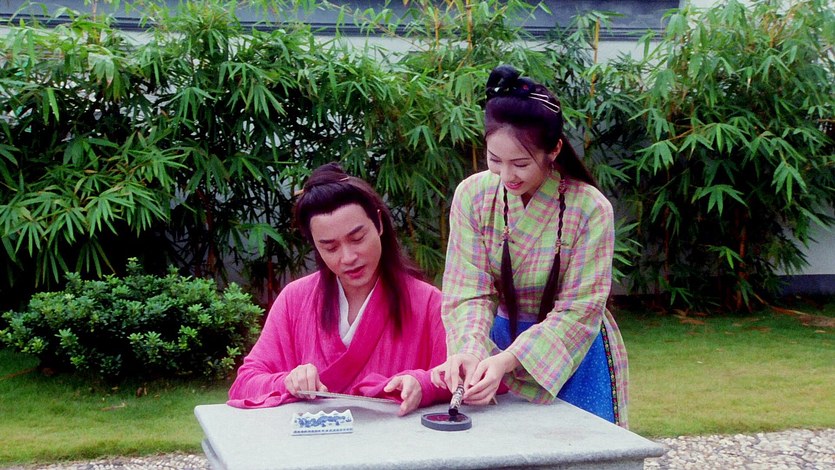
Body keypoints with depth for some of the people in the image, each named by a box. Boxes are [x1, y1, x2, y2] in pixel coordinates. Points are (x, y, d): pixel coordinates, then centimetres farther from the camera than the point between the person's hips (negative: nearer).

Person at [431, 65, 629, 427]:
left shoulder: (589, 209, -19)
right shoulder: (472, 196, -11)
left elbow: (578, 310, -19)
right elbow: (470, 291, -13)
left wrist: (507, 361, -32)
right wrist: (469, 350, -34)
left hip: (572, 353, -2)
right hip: (501, 340, 2)